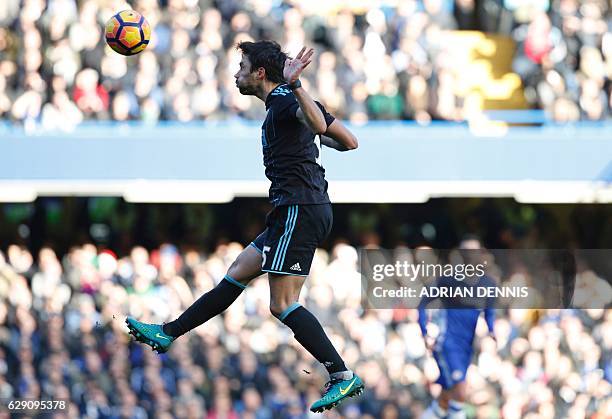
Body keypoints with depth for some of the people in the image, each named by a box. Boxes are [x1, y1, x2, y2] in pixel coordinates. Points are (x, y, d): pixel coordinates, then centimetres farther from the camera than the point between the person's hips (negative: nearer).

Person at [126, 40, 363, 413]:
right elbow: (349, 141, 20)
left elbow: (318, 123, -32)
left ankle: (344, 377, -11)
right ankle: (168, 335, 24)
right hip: (294, 213, 10)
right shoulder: (286, 102, 19)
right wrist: (316, 141, 36)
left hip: (300, 211, -10)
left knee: (283, 305, -10)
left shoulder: (282, 101, -9)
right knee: (238, 273, 16)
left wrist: (295, 86, -40)